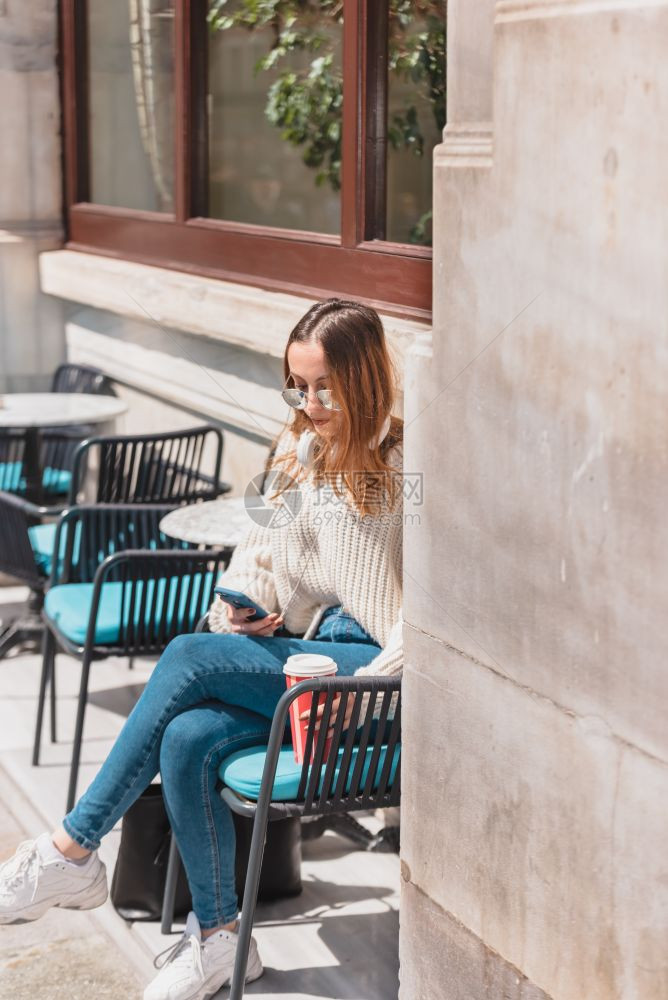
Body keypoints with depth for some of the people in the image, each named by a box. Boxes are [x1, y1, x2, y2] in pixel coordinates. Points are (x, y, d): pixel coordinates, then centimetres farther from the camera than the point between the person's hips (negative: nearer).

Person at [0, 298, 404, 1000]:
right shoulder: (296, 453, 14)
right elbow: (254, 558, 22)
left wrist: (372, 681, -23)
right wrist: (242, 607, 0)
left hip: (374, 668, -6)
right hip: (300, 653, 6)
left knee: (190, 658, -24)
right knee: (187, 739, -23)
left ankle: (72, 851, -15)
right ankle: (218, 936, -9)